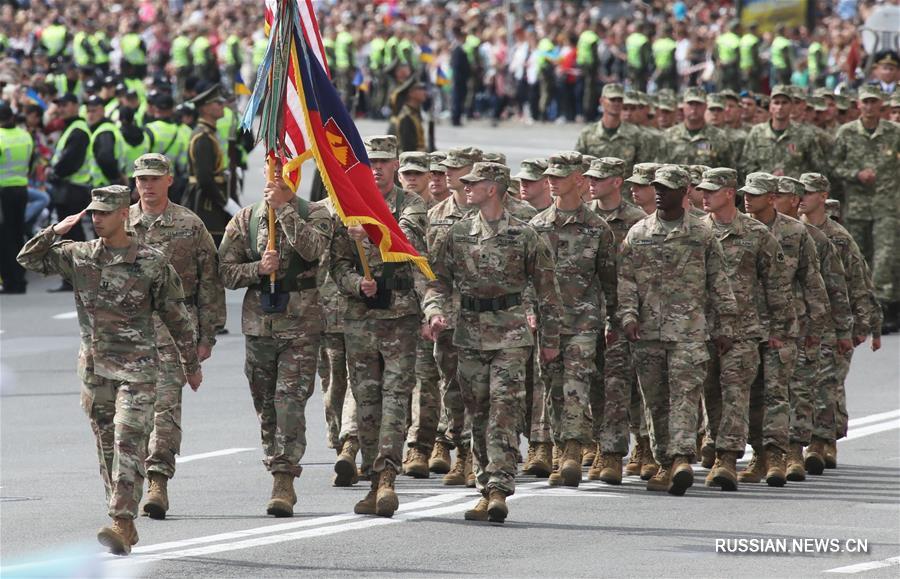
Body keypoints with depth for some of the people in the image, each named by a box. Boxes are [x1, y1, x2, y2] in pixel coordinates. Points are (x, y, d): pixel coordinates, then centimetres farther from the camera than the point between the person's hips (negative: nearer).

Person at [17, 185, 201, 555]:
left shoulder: (152, 263, -4)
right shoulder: (78, 256, 6)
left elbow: (176, 317, 3)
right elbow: (29, 259, 10)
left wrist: (191, 364, 8)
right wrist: (56, 231, -5)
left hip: (136, 369, -5)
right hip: (94, 367, 5)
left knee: (128, 442, -15)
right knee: (107, 446, 8)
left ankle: (122, 524, -21)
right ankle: (125, 526, 17)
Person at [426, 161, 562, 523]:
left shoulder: (523, 235, -1)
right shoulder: (458, 233, 8)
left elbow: (546, 289, 5)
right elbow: (441, 279, 10)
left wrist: (551, 339, 6)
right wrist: (435, 311, -11)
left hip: (509, 334, -4)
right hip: (469, 333, 4)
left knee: (503, 411, -13)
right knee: (478, 414, 7)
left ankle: (499, 490, -18)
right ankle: (486, 490, 15)